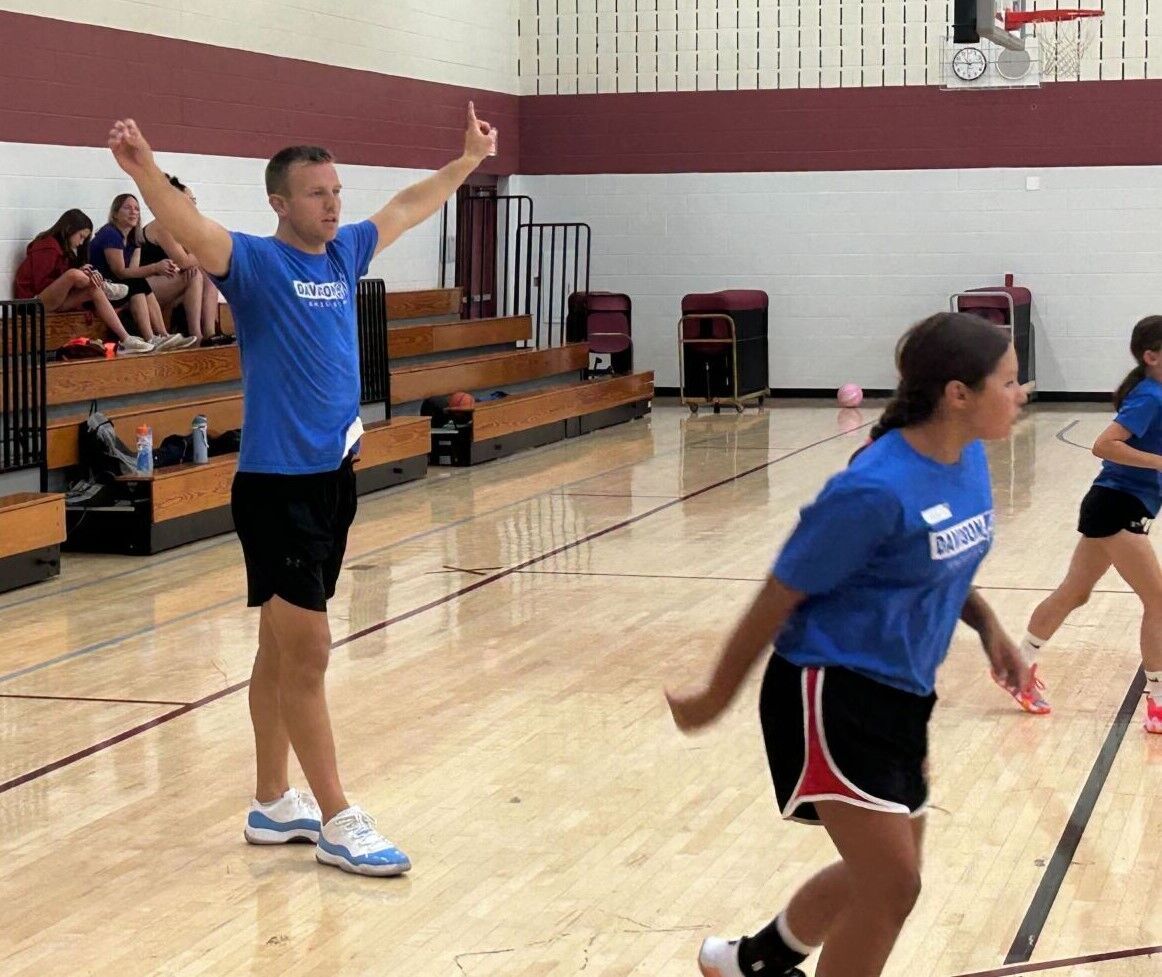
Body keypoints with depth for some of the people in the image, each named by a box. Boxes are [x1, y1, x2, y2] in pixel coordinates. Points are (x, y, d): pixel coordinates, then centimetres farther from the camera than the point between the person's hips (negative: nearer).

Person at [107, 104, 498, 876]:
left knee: (284, 650, 14)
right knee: (307, 653, -3)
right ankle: (337, 823, 3)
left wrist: (470, 159, 35)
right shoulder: (255, 263, -10)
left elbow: (410, 205, 26)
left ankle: (273, 805, 23)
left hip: (334, 478, 7)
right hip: (277, 487, -7)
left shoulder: (343, 254, 10)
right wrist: (143, 170, -48)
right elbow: (190, 230, -29)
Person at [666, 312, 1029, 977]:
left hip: (901, 696, 9)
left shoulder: (970, 460, -1)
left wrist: (989, 627, 3)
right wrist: (717, 699, -8)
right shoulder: (877, 490, -26)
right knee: (893, 885, -8)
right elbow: (779, 598, -17)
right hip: (833, 696, -9)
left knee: (883, 874, 19)